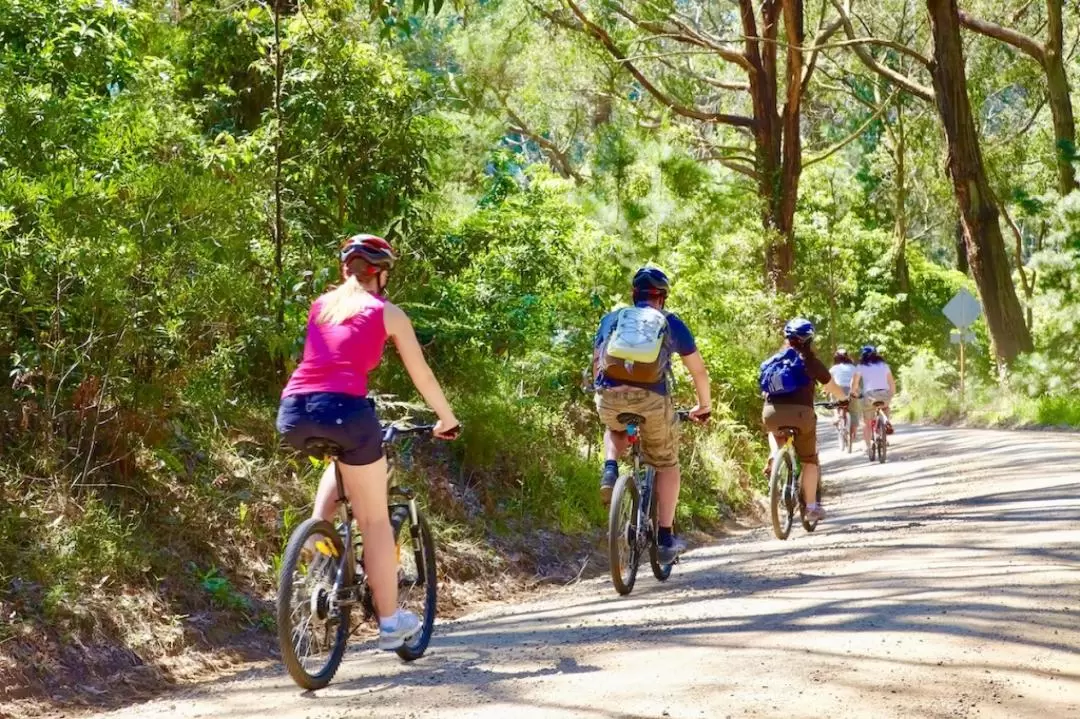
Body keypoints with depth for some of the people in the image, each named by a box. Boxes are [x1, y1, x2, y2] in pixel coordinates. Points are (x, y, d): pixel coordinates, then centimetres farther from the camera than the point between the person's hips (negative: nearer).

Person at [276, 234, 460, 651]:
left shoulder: (321, 305, 22)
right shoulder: (387, 313, 11)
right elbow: (421, 375, 18)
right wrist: (447, 419, 32)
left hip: (293, 413, 4)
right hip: (343, 409, -4)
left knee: (341, 463, 37)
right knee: (375, 519, 10)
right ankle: (391, 622, 15)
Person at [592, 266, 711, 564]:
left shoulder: (612, 318, 23)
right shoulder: (670, 322, 19)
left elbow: (596, 364, 27)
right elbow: (699, 370, 24)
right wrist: (704, 406, 39)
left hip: (609, 395, 2)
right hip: (651, 398, -1)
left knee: (615, 430, 37)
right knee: (667, 465, 19)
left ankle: (610, 473, 8)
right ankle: (666, 538, 14)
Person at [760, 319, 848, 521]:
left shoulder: (773, 360, 15)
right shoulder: (810, 361, 5)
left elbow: (764, 389, 21)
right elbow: (833, 388, 14)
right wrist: (844, 399, 35)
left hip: (771, 413, 4)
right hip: (800, 413, -3)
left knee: (775, 432, 40)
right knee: (809, 460, 13)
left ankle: (774, 458, 15)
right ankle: (811, 506, 13)